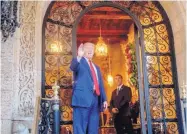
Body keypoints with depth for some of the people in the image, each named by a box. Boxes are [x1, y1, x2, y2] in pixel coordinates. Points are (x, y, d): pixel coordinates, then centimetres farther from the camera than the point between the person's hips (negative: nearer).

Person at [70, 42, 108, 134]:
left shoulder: (96, 67, 26)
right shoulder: (79, 62, 6)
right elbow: (73, 67, -18)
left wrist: (104, 99, 12)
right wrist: (79, 57, -37)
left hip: (95, 99, 7)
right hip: (83, 98, -7)